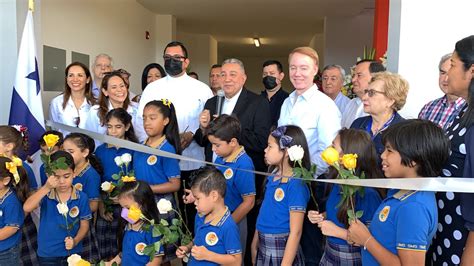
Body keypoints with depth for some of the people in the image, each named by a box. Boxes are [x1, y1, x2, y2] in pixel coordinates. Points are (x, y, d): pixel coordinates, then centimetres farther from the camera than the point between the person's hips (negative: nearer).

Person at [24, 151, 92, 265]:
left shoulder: (81, 197, -11)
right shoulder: (45, 194, -9)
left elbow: (84, 225, -4)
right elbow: (27, 208, -26)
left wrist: (75, 241, -20)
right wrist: (46, 188, -33)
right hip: (47, 253, 1)